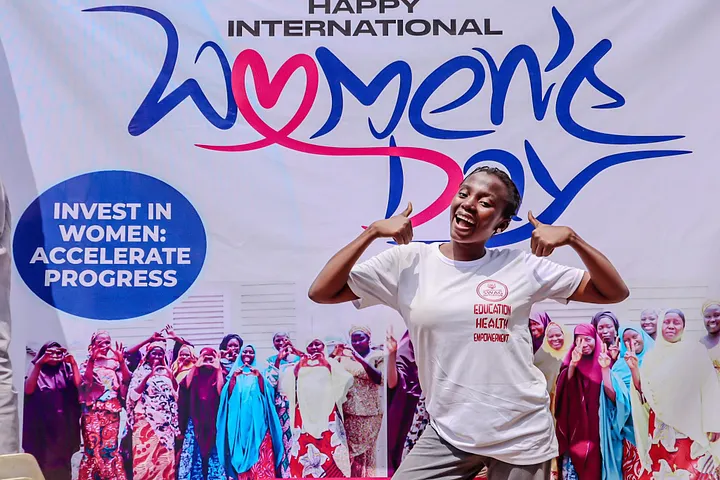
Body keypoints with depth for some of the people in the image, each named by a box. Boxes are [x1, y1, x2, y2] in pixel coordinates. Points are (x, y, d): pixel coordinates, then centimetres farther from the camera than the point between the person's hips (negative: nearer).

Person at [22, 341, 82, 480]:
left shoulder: (66, 372, 12)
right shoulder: (37, 370, 9)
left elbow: (79, 386, -5)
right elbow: (28, 390, -11)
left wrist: (73, 363, -10)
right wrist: (39, 363, -14)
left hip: (63, 428, 2)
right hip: (41, 428, -1)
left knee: (61, 468, 2)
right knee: (41, 466, -6)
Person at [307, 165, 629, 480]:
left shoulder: (522, 267, -2)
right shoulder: (409, 262, -2)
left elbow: (614, 293, 1)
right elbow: (320, 293, -6)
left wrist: (571, 238, -12)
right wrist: (372, 232, -13)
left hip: (521, 438, 0)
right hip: (448, 436, 0)